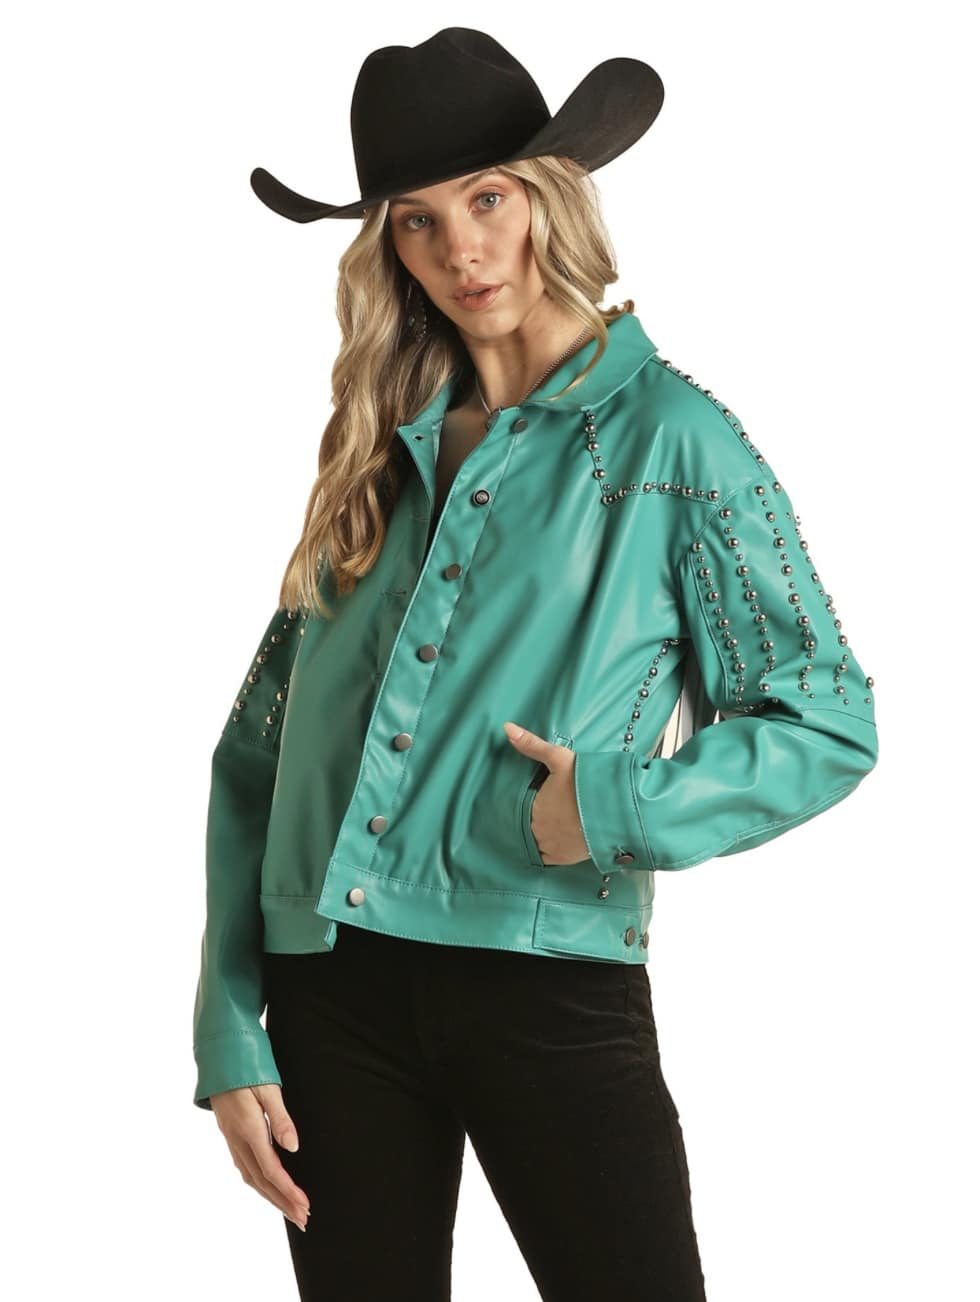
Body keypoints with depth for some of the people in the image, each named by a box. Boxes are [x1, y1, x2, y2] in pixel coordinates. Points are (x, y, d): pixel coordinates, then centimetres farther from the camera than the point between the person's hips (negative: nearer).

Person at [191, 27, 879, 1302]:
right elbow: (257, 750, 9)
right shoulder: (379, 447, 11)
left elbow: (829, 726, -1)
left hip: (552, 991, -4)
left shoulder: (669, 433, 0)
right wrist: (229, 1033, 2)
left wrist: (623, 806, -17)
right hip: (332, 992, 4)